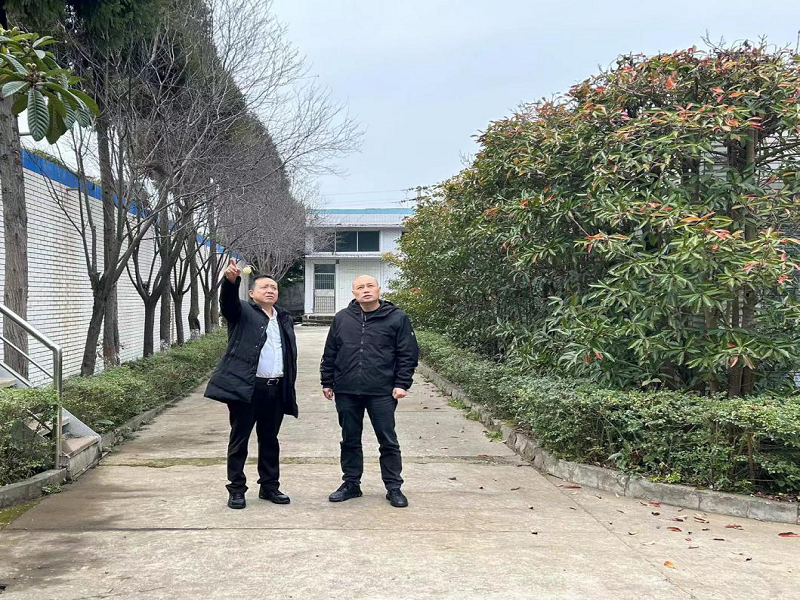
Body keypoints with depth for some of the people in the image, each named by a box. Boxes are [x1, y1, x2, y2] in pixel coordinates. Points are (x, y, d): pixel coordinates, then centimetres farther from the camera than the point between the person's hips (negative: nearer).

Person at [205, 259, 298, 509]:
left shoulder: (285, 320, 18)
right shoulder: (242, 312, 2)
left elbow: (291, 355, 18)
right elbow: (228, 301, -20)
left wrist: (289, 387, 11)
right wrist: (230, 280, -41)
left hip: (276, 389, 5)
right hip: (246, 387, -5)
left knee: (270, 441, 13)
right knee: (239, 440, 2)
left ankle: (270, 486, 24)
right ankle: (236, 490, 11)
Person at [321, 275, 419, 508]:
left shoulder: (397, 318, -1)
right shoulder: (342, 318, 8)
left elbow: (408, 354, -1)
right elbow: (330, 354, 13)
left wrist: (402, 384, -7)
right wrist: (327, 382, 10)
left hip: (382, 392, -3)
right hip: (346, 392, 3)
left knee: (388, 441, 3)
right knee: (350, 441, 12)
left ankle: (393, 487, 14)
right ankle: (351, 484, 25)